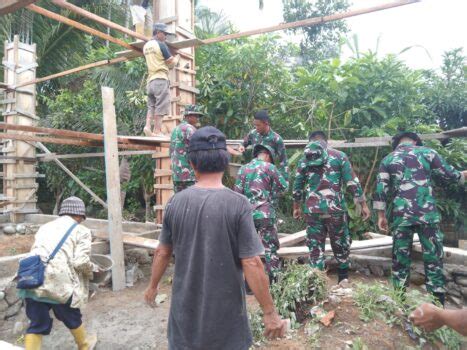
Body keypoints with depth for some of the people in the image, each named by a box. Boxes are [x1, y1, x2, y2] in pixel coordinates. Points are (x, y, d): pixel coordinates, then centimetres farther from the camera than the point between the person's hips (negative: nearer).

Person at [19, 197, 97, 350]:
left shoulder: (45, 227, 20)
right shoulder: (81, 231, 1)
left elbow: (34, 252, 14)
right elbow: (80, 262, -10)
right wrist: (91, 271, 10)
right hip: (59, 283, -4)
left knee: (37, 324, 17)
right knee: (72, 317, 20)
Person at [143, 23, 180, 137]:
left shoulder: (146, 46, 18)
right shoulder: (161, 45, -5)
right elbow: (171, 63, -3)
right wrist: (177, 57, 16)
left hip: (150, 80, 7)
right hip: (161, 79, -7)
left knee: (151, 105, 10)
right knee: (160, 106, -6)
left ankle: (147, 126, -5)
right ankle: (157, 131, -7)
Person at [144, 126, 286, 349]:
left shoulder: (176, 202, -8)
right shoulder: (237, 204, -19)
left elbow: (162, 252, 3)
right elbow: (251, 264, -18)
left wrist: (153, 286, 19)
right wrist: (269, 312, -8)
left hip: (186, 309, 3)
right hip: (224, 312, -2)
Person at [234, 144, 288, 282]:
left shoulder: (243, 169, 7)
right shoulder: (269, 167, -1)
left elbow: (237, 192, 3)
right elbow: (284, 186, 1)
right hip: (265, 213, -3)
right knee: (270, 247, 5)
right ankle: (273, 278, 7)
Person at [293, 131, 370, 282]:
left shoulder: (304, 159, 8)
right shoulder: (339, 155, 1)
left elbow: (297, 187, 10)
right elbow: (352, 182, -3)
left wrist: (296, 207, 22)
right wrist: (363, 204, 5)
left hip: (312, 209, 1)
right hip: (334, 207, -1)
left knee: (315, 246, 9)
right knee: (341, 244, 17)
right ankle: (344, 280, 30)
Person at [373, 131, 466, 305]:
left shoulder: (387, 159, 10)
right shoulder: (427, 152, 7)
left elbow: (380, 188, 4)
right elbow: (449, 173, 13)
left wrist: (381, 215, 9)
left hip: (400, 215, 2)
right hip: (426, 212, -1)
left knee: (400, 256, 10)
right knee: (433, 256, 8)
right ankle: (437, 300, 11)